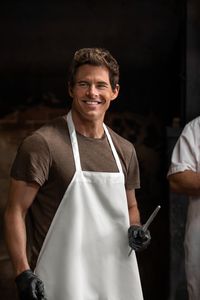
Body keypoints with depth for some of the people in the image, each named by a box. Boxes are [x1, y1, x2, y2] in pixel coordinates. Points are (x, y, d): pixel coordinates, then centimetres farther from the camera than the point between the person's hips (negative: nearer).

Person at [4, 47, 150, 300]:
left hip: (118, 279, 6)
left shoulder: (124, 150, 9)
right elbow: (15, 211, -10)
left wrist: (135, 229, 1)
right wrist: (23, 273, -18)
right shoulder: (42, 143, -9)